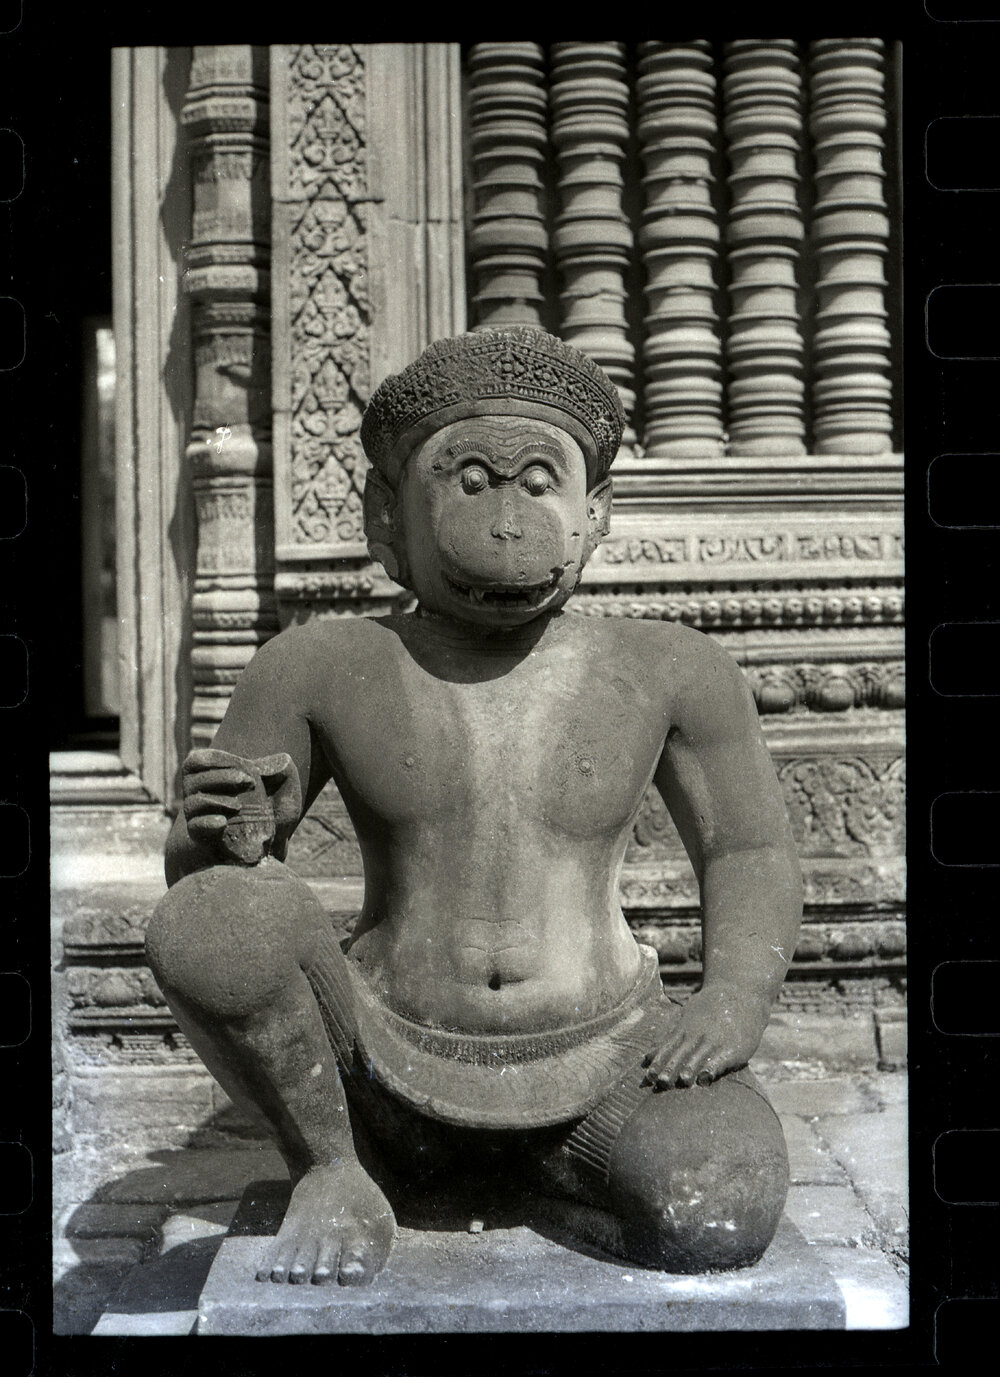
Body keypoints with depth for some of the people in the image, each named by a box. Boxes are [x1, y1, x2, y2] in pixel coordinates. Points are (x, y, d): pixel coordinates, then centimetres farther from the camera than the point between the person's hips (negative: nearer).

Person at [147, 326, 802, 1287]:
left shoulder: (669, 671, -1)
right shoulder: (325, 668, -4)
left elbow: (749, 854, 10)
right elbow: (189, 866, 3)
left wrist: (736, 993, -8)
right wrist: (235, 842, -22)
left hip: (597, 1061, 1)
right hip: (388, 1061, 0)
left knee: (717, 1223, -27)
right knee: (205, 921, -26)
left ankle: (556, 1171, 7)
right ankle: (332, 1172, 0)